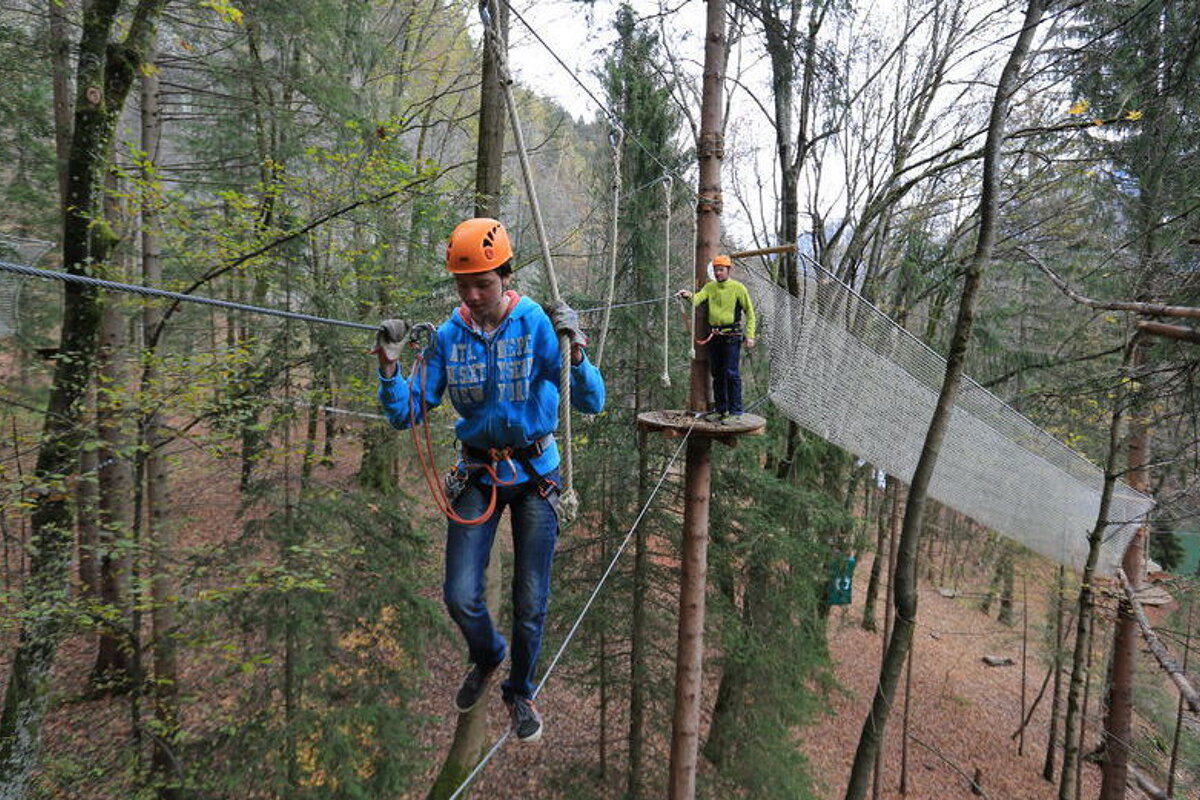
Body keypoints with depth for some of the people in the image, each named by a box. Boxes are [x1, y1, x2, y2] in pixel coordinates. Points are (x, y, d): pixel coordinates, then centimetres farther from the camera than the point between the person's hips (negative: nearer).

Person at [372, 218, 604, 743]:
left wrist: (575, 351, -38)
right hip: (477, 473, 2)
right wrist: (388, 367, -21)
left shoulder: (539, 325, -14)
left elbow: (591, 403, -20)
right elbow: (405, 414, -3)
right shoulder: (449, 336, -5)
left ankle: (519, 692, 35)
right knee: (460, 596, -1)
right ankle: (486, 655, 35)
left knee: (530, 602, 7)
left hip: (535, 472, -2)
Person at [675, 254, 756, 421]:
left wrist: (750, 335, -7)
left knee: (731, 373, -7)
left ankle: (735, 411, 0)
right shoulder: (710, 287, 10)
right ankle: (720, 409, 23)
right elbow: (698, 298, -7)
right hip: (714, 337, 5)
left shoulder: (738, 288, -2)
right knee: (716, 374, 11)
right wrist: (689, 296, -30)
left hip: (732, 336, -5)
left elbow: (750, 313, 0)